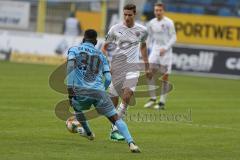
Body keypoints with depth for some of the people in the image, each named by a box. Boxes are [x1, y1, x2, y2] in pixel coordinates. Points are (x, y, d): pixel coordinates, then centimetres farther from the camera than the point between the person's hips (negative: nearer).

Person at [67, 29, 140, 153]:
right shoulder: (101, 55, 22)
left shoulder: (74, 50, 15)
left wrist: (70, 90, -8)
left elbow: (70, 66, -5)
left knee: (76, 106, 35)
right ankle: (131, 142, -20)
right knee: (116, 119, 0)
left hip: (81, 91, -1)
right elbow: (108, 78, 14)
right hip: (99, 92, 1)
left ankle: (88, 133, 48)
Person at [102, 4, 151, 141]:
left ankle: (115, 129, -17)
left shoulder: (142, 30, 4)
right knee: (114, 101, 2)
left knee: (127, 96, -20)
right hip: (116, 68, 0)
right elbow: (105, 47, 6)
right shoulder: (115, 29, -2)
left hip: (133, 68, 0)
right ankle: (115, 129, 21)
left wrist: (147, 67, 25)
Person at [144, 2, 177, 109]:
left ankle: (162, 102, 2)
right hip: (155, 49, 4)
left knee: (165, 76, -2)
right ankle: (153, 98, 0)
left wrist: (165, 48, -18)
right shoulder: (151, 23, 7)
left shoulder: (168, 23, -7)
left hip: (166, 51, -4)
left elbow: (173, 38, -7)